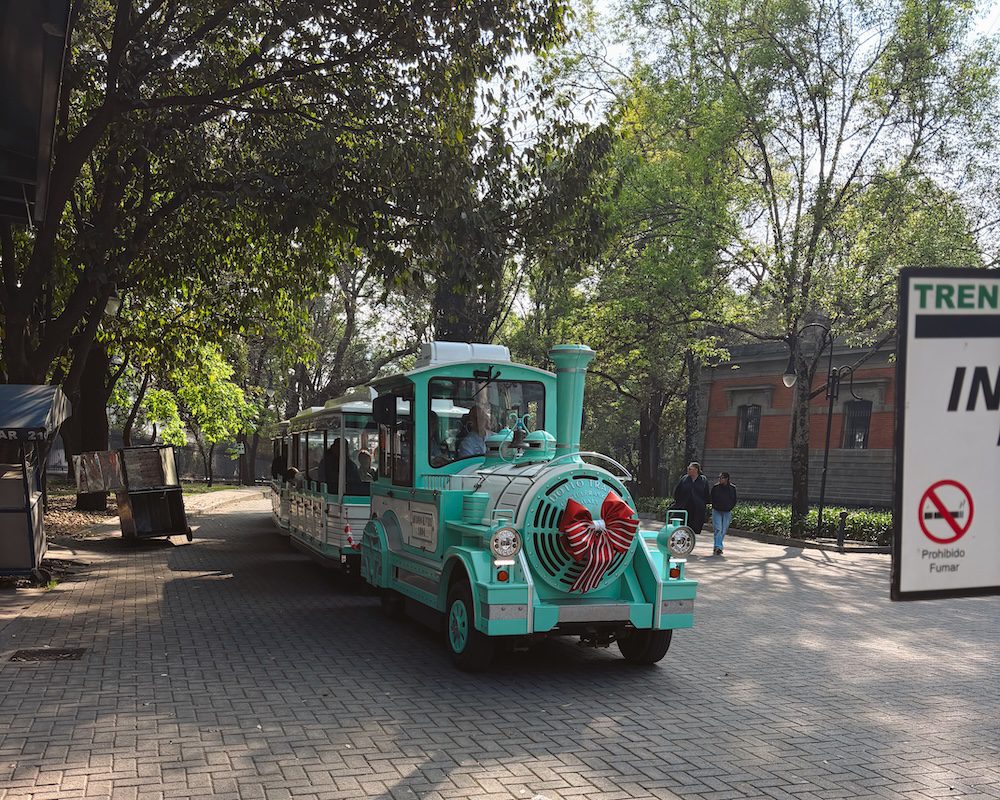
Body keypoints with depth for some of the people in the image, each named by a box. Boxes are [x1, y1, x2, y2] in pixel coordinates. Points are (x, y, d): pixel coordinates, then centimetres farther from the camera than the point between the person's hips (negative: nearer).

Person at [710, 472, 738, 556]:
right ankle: (718, 547, -17)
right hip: (716, 511, -2)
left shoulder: (732, 488, 0)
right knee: (718, 529, -13)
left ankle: (717, 547, 18)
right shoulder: (715, 487, -3)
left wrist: (730, 508, 0)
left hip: (727, 512, 2)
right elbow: (712, 499, 6)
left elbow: (734, 501, 9)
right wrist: (714, 506, -2)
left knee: (723, 530, 6)